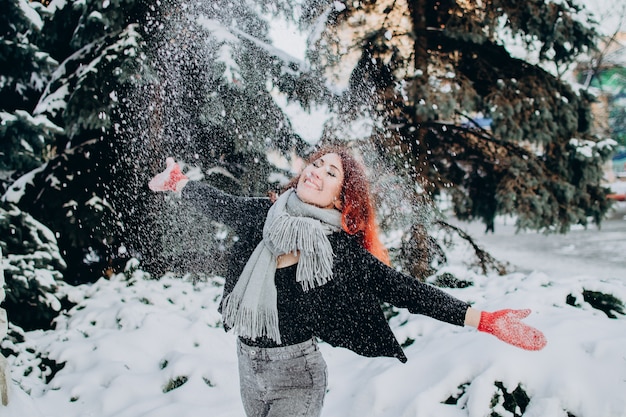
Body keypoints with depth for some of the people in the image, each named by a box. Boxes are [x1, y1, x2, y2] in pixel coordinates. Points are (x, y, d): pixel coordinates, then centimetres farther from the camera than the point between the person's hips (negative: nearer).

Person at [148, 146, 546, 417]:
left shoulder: (342, 249, -15)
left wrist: (485, 320, -25)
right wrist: (178, 181, 28)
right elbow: (219, 202, 13)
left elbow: (405, 290, -19)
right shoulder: (262, 215, -5)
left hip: (296, 372, -4)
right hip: (247, 364, 4)